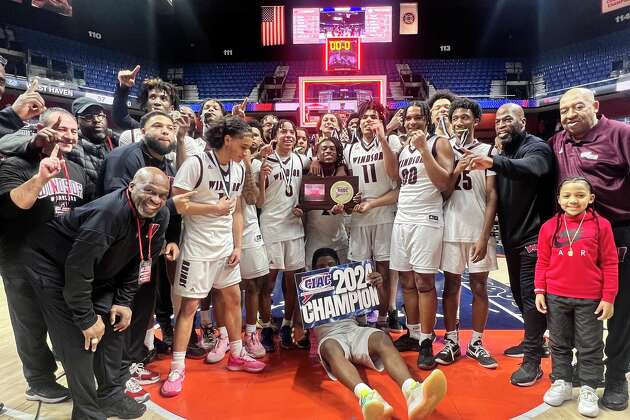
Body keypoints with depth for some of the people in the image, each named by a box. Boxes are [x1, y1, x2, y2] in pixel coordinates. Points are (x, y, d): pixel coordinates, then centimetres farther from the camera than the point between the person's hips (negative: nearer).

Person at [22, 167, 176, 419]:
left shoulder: (160, 217, -11)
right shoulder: (108, 213, -36)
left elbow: (136, 261, 2)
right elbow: (77, 267, -33)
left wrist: (123, 301, -3)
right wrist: (86, 318, -24)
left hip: (97, 271, 8)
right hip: (53, 264, -7)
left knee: (113, 325, 6)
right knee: (77, 340, -9)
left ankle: (111, 396, 23)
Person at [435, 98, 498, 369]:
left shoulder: (488, 151, 1)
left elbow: (492, 196, -4)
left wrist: (484, 236, -11)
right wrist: (456, 171, -13)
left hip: (478, 230, -1)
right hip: (451, 229, 1)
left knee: (479, 286, 6)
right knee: (451, 285, 8)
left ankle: (476, 343, 19)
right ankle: (451, 341, 19)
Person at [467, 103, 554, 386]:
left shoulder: (537, 147, -12)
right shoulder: (503, 154, 14)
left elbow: (530, 169, -37)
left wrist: (493, 163, -53)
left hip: (533, 235, -8)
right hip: (511, 236, 8)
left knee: (531, 295, -6)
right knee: (519, 293, 17)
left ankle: (532, 362, 2)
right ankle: (533, 342, 35)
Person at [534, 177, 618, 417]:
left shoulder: (601, 225, -6)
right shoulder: (549, 227, -1)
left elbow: (609, 264, -3)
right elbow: (542, 262, 4)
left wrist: (608, 298, -5)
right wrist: (540, 291, 0)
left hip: (590, 299, -2)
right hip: (556, 297, 2)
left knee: (590, 347, 9)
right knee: (559, 344, 14)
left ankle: (588, 389, 23)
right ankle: (561, 382, 29)